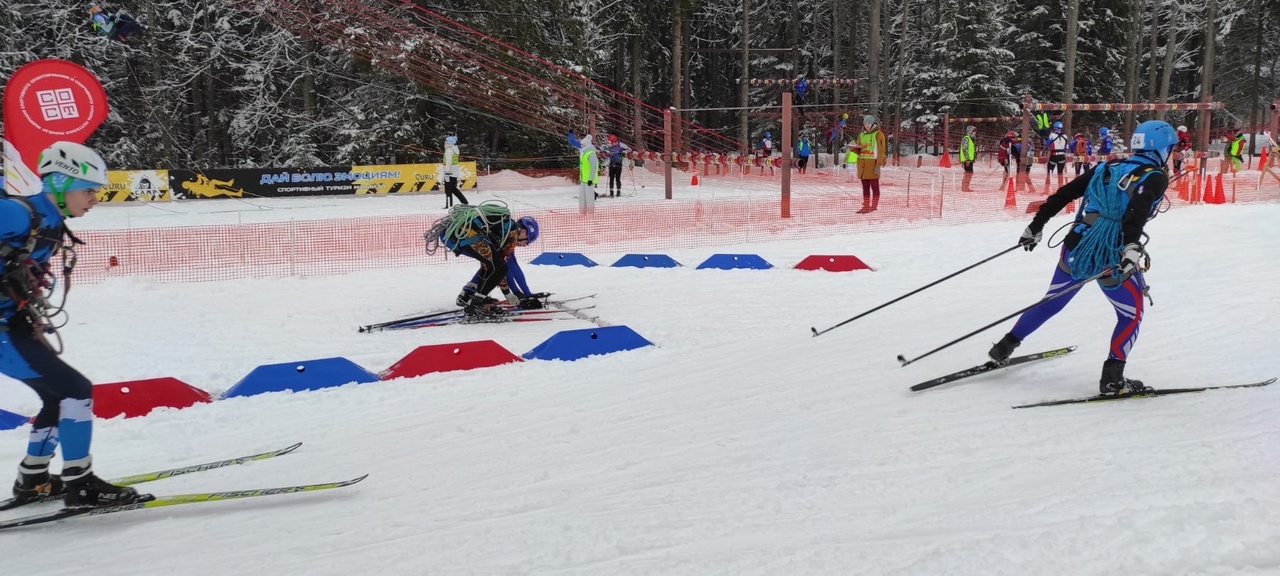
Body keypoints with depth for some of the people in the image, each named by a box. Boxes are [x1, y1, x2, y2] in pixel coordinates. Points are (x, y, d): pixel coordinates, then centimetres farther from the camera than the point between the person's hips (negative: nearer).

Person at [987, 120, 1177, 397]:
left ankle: (1005, 347, 31)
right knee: (1132, 315, 14)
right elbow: (1137, 209, -25)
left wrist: (1035, 227, 20)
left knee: (1052, 302, 25)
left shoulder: (1106, 168, 13)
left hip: (1075, 249, 6)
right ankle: (1112, 378, 4)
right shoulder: (1155, 177, -4)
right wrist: (1132, 246, -37)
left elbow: (1063, 194, 12)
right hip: (1112, 259, -5)